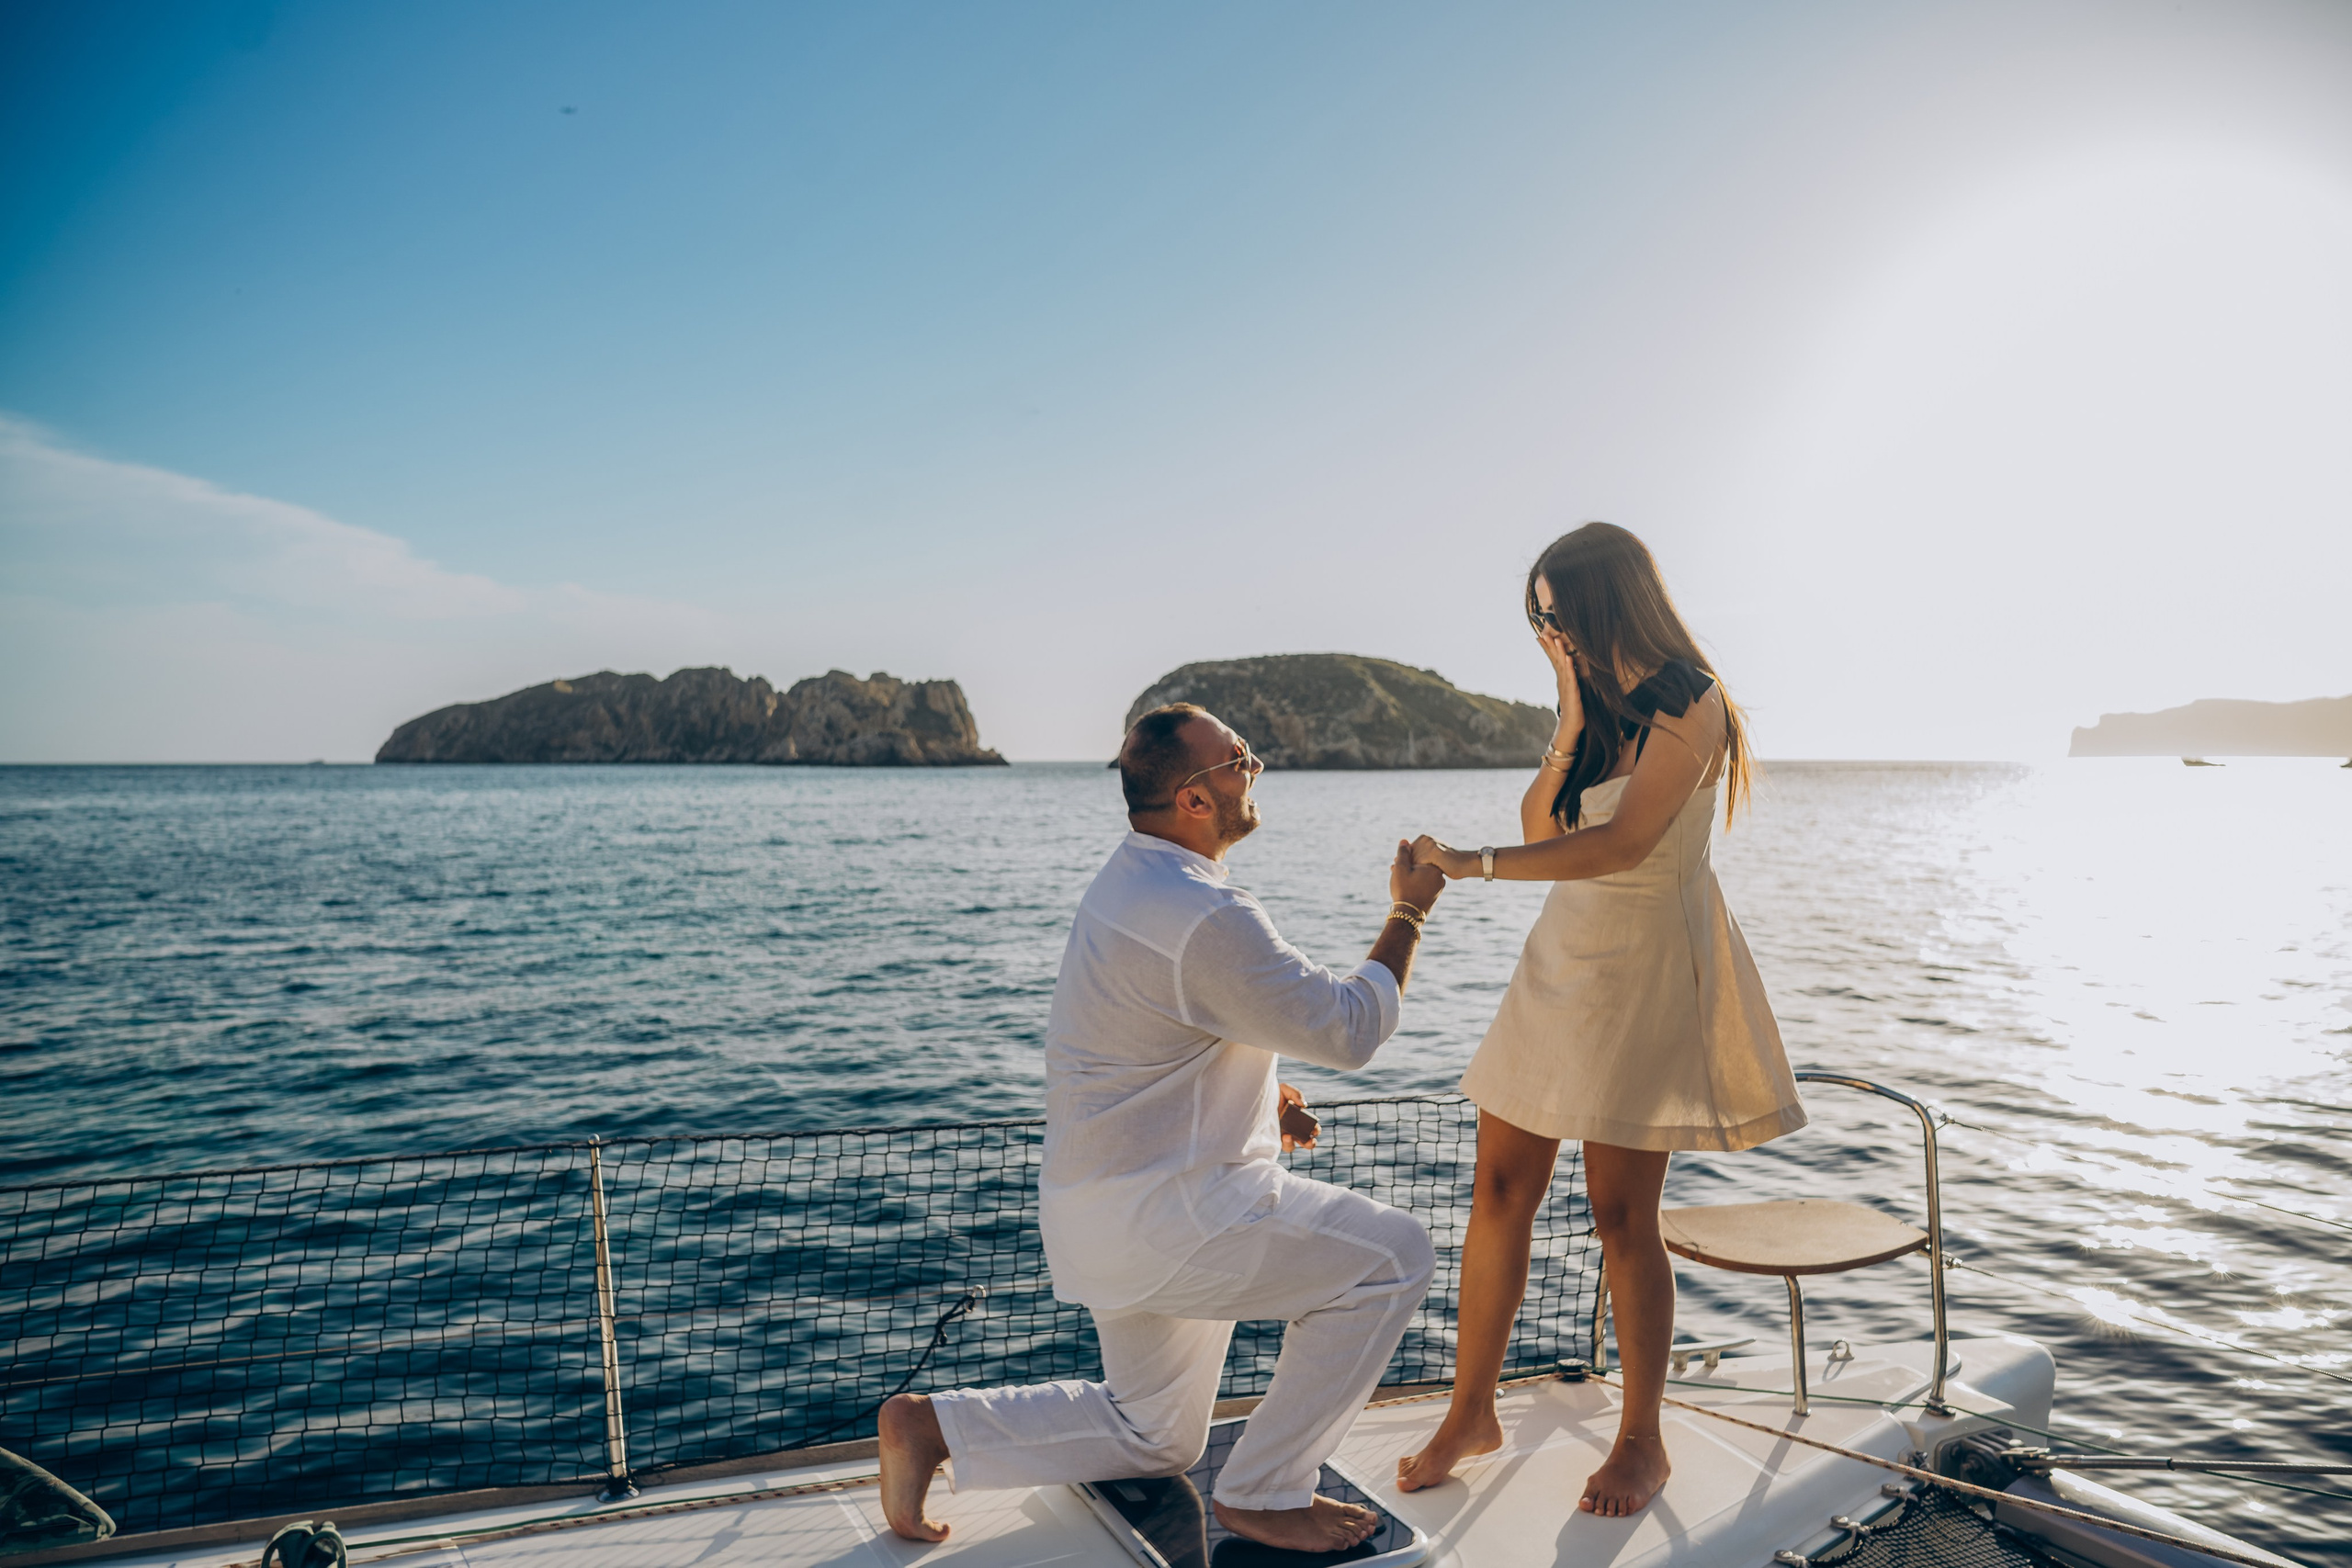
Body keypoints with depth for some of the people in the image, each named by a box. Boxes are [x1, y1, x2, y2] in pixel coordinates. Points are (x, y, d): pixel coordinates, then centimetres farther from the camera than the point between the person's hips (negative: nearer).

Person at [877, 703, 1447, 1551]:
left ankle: (934, 1424, 18)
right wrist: (1408, 912, -4)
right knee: (1392, 1258, -3)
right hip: (1160, 1218, -10)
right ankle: (1263, 1496, 6)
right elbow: (1349, 1029, -17)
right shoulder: (1204, 918, -26)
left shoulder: (1129, 879, 8)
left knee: (1151, 1439, 25)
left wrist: (1253, 1094, 11)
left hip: (1102, 1207, 10)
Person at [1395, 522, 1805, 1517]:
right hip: (1563, 954, 7)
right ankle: (1471, 1413, 19)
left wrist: (1478, 864, -31)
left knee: (1621, 1211, -2)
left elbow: (1624, 845, -25)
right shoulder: (1599, 702, 11)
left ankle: (1642, 1443, 17)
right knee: (1501, 1186, 5)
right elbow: (1540, 827, 8)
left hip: (1645, 965, -7)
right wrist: (1570, 727, -4)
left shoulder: (1688, 707, -13)